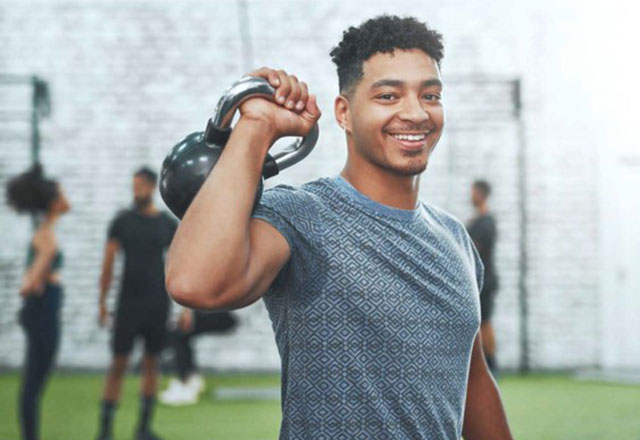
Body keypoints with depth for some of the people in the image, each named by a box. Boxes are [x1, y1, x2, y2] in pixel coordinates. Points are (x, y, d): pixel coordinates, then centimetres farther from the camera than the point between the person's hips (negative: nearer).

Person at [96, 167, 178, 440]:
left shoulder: (169, 225, 4)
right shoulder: (122, 221, 0)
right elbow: (108, 264, 2)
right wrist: (102, 304, -1)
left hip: (157, 304, 2)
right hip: (128, 303, -2)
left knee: (151, 363, 7)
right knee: (119, 363, -4)